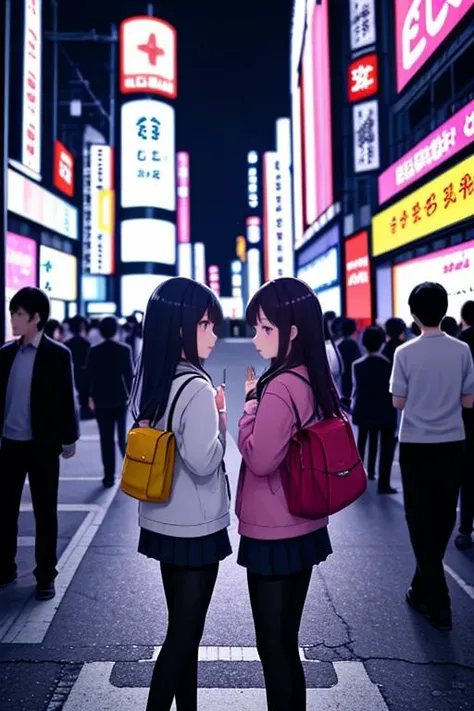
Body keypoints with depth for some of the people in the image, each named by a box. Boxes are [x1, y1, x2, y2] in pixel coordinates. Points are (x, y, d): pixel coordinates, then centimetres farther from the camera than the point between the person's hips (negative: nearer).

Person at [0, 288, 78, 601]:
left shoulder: (57, 354, -7)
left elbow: (66, 399, -6)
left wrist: (69, 439, -6)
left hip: (42, 444, -4)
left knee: (45, 511, 6)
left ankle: (46, 576, 19)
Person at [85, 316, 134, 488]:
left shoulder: (94, 351, -4)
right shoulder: (125, 349, -5)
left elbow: (89, 375, -3)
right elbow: (130, 374, -5)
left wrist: (90, 396, 5)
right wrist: (130, 394, 4)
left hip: (101, 400, 0)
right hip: (120, 398, 0)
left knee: (106, 439, 3)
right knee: (123, 435, 17)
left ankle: (109, 476, 4)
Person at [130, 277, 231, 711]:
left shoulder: (148, 380, 3)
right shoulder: (197, 388, -23)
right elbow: (203, 462, -25)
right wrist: (221, 420, -10)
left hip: (163, 521, 8)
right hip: (195, 527, -8)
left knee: (182, 626, 21)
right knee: (185, 631, 9)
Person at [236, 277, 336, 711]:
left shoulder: (280, 387, -23)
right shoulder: (317, 381, 3)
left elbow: (259, 458, -21)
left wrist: (250, 400, -13)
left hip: (272, 535, -8)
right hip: (304, 529, 9)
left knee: (272, 645, 11)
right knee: (288, 641, 23)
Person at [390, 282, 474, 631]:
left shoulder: (405, 353, -10)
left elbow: (398, 402, -7)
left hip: (417, 445, -2)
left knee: (421, 520, 7)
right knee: (443, 518, 16)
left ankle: (438, 601, 8)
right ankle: (424, 587, 30)